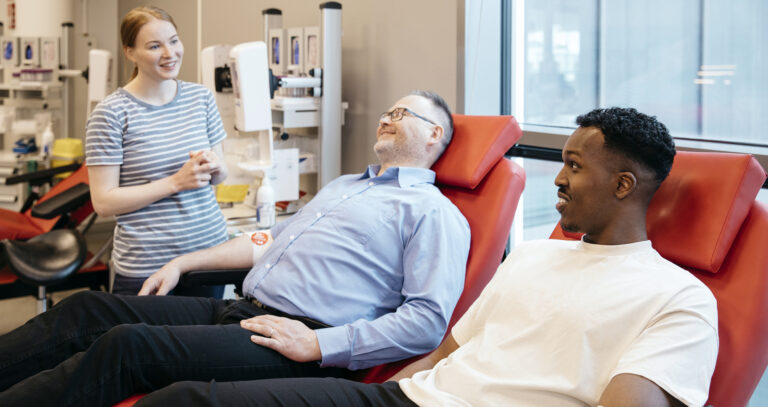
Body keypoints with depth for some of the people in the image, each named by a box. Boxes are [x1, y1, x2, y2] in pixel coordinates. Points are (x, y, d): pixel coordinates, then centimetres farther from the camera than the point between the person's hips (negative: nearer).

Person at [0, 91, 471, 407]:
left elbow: (429, 321, -14)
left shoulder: (434, 212, -1)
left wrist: (318, 345, -19)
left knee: (127, 345, -26)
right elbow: (270, 241, 32)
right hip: (242, 311, 9)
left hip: (298, 340, -9)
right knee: (84, 311, -4)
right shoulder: (344, 185, 29)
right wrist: (183, 263, 23)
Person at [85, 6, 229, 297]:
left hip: (210, 250, 4)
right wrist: (175, 182, -18)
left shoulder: (201, 98, 6)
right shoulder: (111, 113, -8)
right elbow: (103, 202, -11)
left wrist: (215, 167, -9)